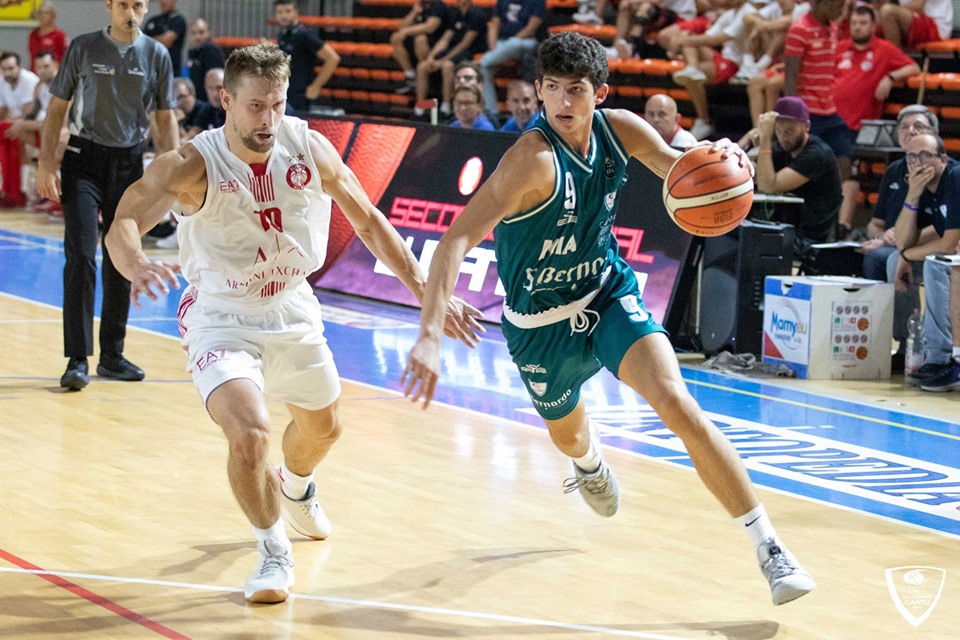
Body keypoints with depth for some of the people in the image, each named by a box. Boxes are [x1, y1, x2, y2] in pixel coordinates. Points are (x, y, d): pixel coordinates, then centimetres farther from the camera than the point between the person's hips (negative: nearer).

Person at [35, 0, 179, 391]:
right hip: (85, 160, -3)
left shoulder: (156, 55, 4)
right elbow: (57, 108, 3)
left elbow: (165, 118, 8)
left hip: (129, 163, 3)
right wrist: (46, 164, -5)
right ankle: (77, 359, -12)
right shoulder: (83, 49, 0)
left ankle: (112, 356, 19)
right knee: (81, 257, -13)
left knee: (121, 263, 8)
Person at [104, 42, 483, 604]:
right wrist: (136, 264, -59)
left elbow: (369, 222, -2)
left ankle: (295, 487, 61)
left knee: (323, 427, 24)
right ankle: (274, 554, -1)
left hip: (293, 310, 5)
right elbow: (122, 225, -35)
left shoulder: (311, 150, -14)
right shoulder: (193, 166, -25)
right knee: (250, 435, -26)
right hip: (222, 318, -5)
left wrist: (428, 293, -4)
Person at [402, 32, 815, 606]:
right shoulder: (535, 159, -32)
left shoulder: (619, 129, -14)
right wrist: (430, 337, -50)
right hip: (542, 324, -2)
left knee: (678, 405, -20)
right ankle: (591, 461, 67)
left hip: (610, 294, 2)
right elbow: (457, 240, -39)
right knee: (568, 434, 24)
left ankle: (769, 548, -16)